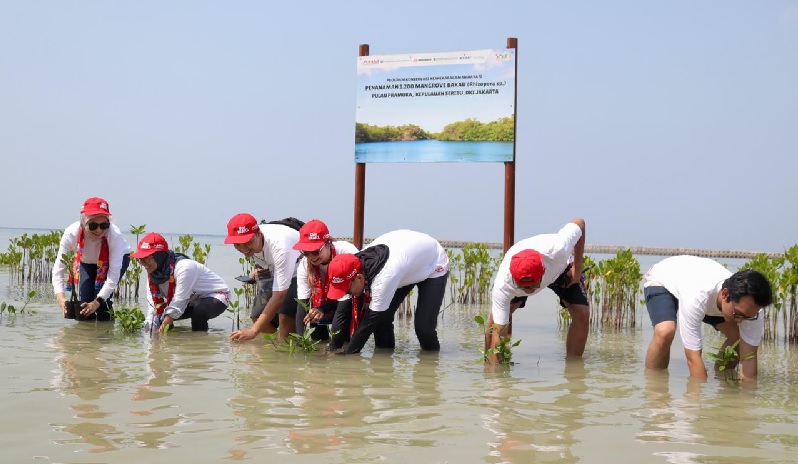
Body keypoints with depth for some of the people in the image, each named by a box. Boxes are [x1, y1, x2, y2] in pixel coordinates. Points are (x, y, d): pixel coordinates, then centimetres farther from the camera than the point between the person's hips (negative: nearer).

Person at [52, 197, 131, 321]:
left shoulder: (115, 235, -41)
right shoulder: (71, 233, -36)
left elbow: (114, 274, -39)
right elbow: (58, 268, -36)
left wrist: (97, 302, -47)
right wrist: (60, 297, -50)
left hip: (117, 258, -2)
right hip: (86, 261, 2)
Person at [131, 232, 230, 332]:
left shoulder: (184, 268, -33)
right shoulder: (152, 271, -9)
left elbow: (179, 301, -33)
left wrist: (161, 330, -34)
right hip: (193, 300, 8)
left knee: (199, 313, -37)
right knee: (159, 316, -7)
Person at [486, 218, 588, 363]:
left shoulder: (556, 250, -47)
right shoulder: (502, 285, -45)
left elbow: (579, 223, -25)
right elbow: (497, 334, -40)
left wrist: (577, 268, -21)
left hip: (560, 268, 1)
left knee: (582, 313, -18)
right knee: (497, 318, -21)